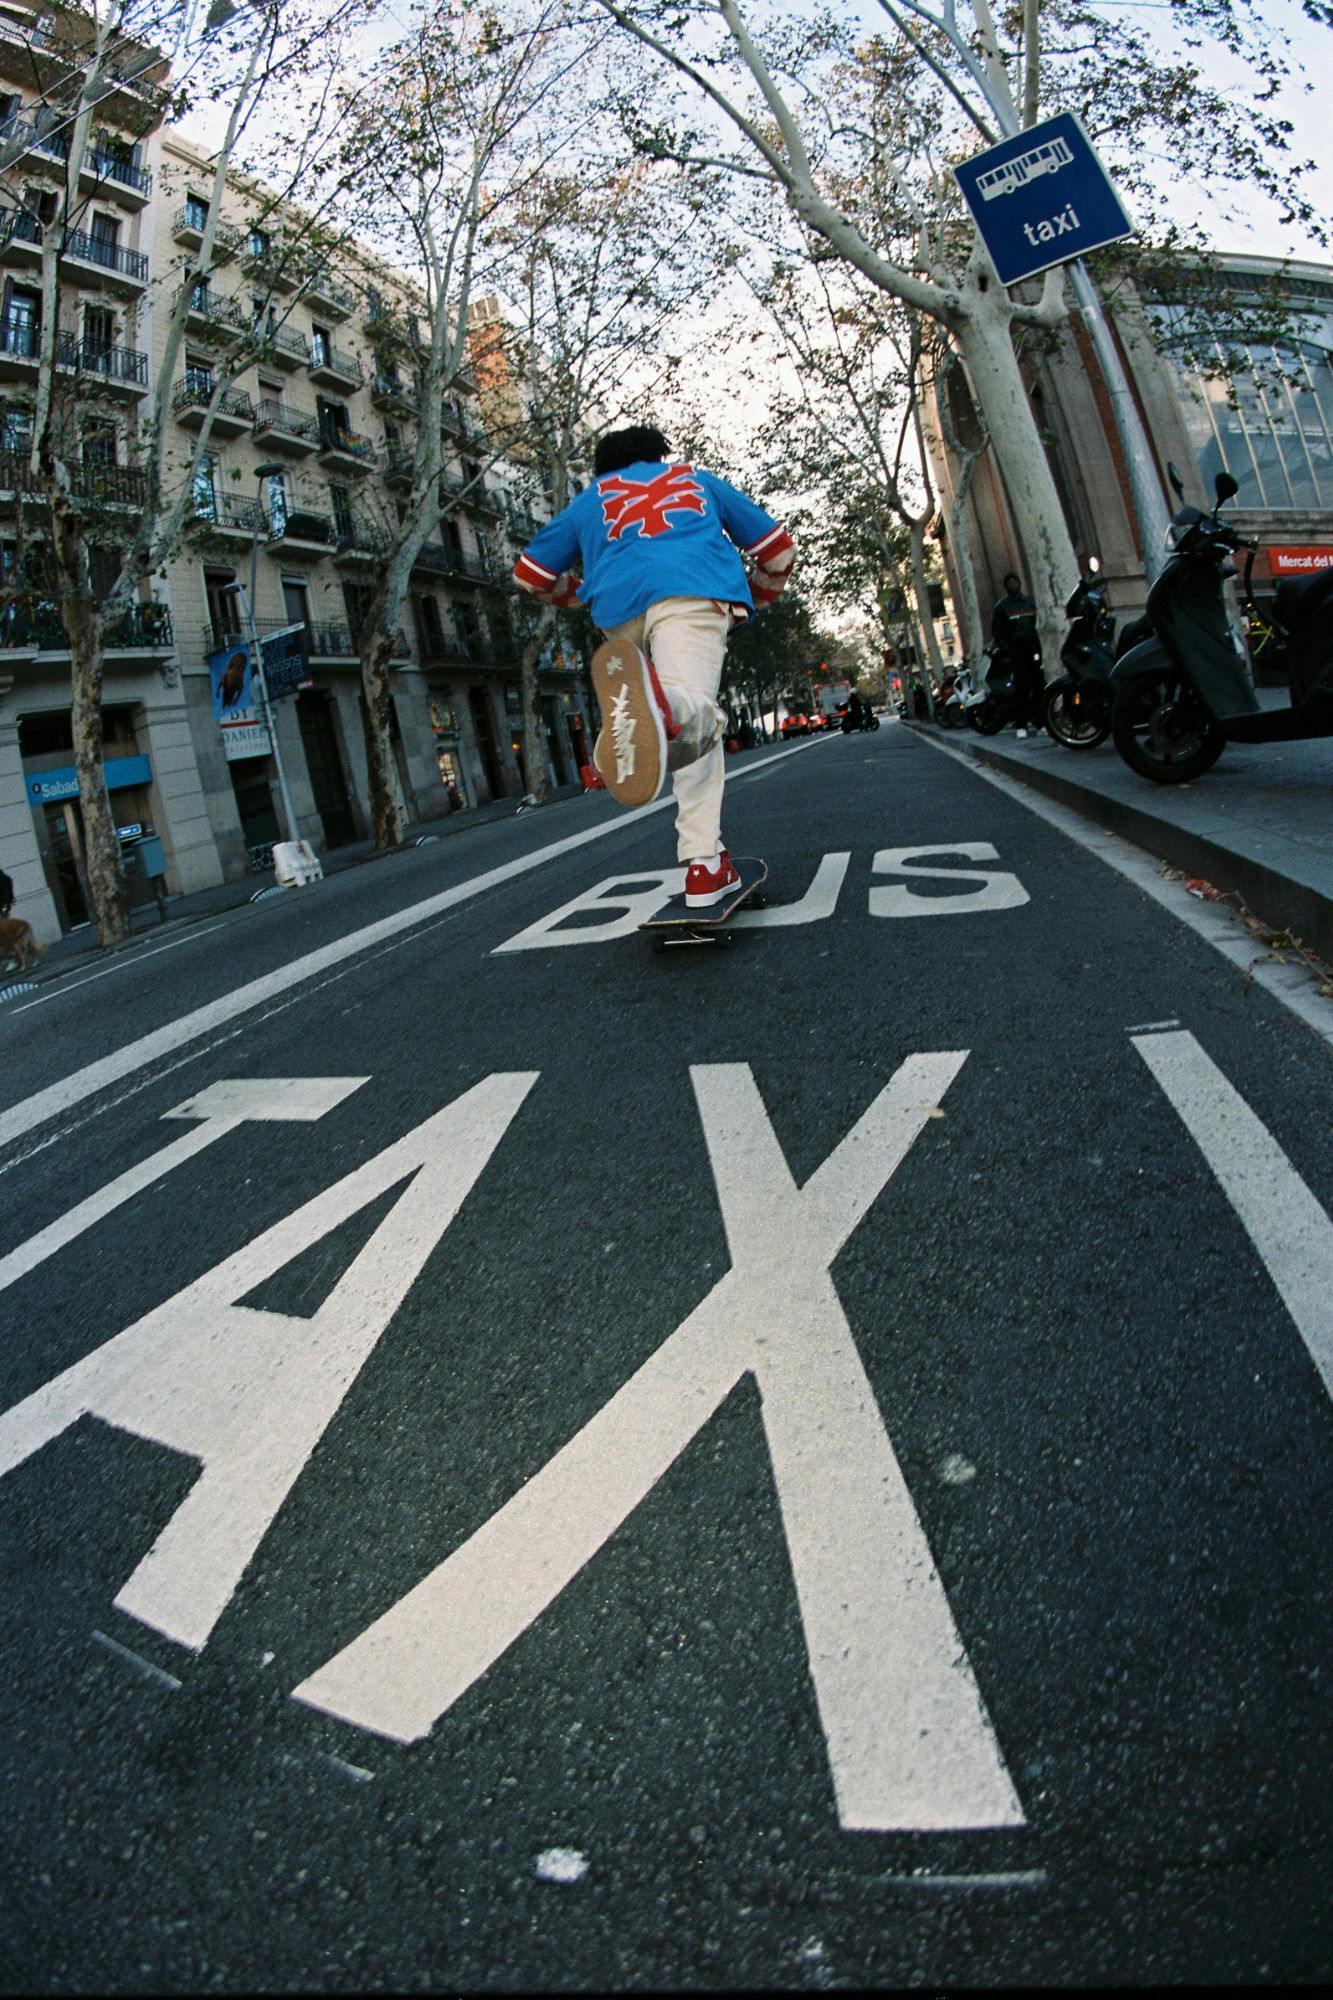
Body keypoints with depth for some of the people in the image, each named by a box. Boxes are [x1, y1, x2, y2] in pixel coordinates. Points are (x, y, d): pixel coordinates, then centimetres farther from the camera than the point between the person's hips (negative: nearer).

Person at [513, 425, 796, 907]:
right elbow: (778, 549, 37)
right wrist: (755, 599, 55)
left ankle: (704, 865, 6)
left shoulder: (591, 497, 38)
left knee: (695, 726, 14)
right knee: (693, 707, -27)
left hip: (618, 609, 2)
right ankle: (659, 700, -64)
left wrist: (582, 593, 52)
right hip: (695, 593, -2)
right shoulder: (697, 478, 38)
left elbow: (528, 573, 35)